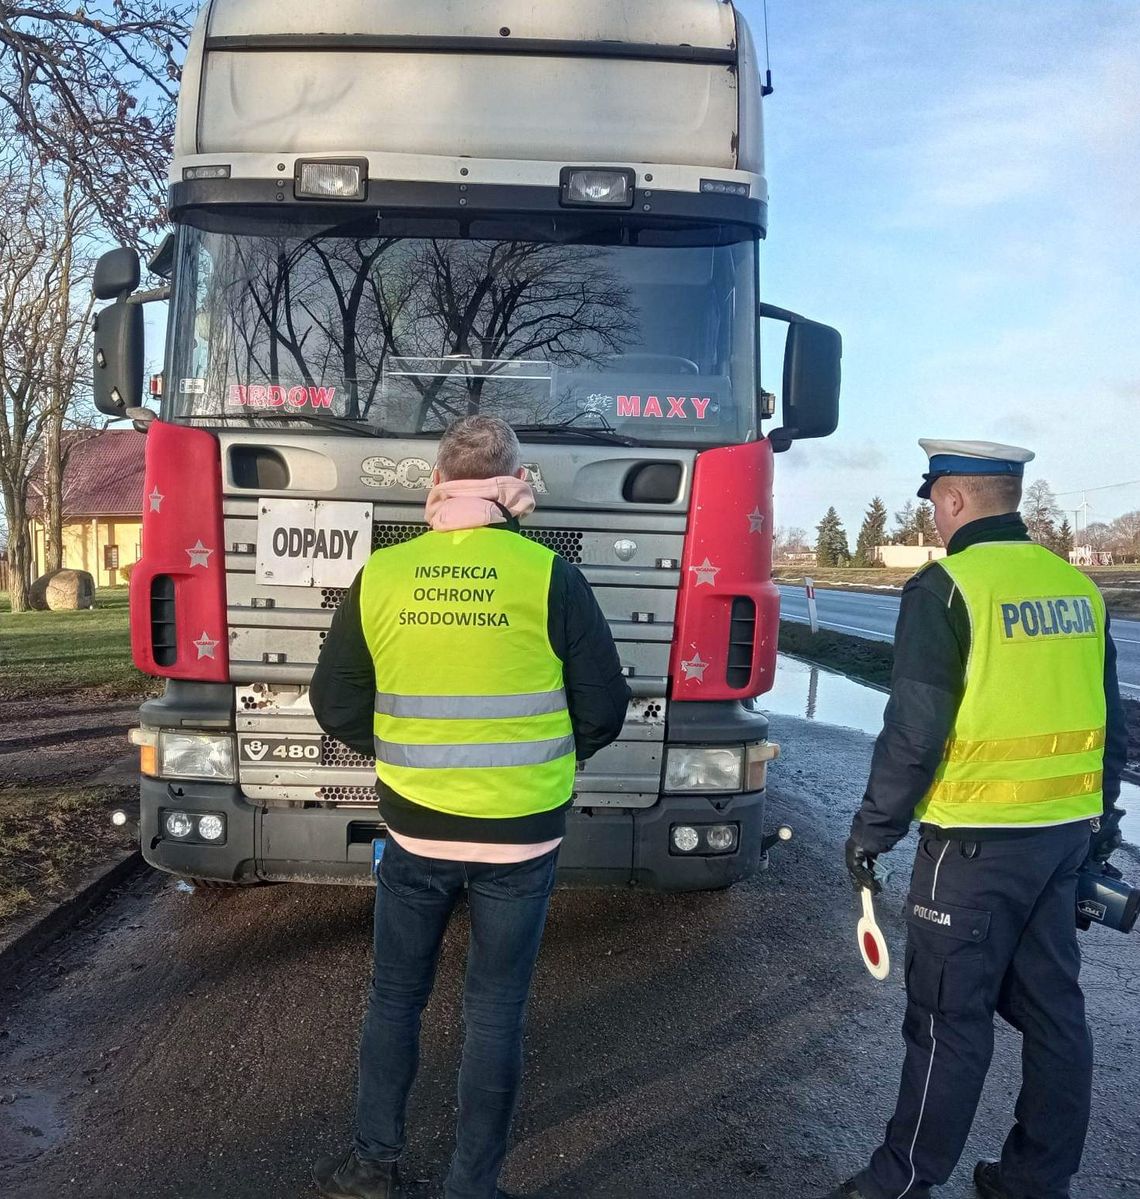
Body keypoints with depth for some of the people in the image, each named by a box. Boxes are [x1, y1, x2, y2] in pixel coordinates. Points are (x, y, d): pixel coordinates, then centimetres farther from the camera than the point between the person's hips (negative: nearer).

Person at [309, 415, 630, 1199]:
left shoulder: (380, 575, -4)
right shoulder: (549, 577, -10)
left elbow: (338, 706, 4)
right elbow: (603, 710, -5)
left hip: (414, 827, 2)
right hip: (521, 833, -1)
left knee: (396, 995, 21)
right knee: (496, 1011, 13)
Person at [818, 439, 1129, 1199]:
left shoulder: (946, 587, -14)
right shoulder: (1079, 587, 7)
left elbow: (914, 732, -16)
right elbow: (1109, 723, 12)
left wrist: (873, 831, -5)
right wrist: (1100, 819, 23)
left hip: (977, 839, -7)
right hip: (1065, 834, 7)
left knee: (949, 1017, 4)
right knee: (1052, 1007, 16)